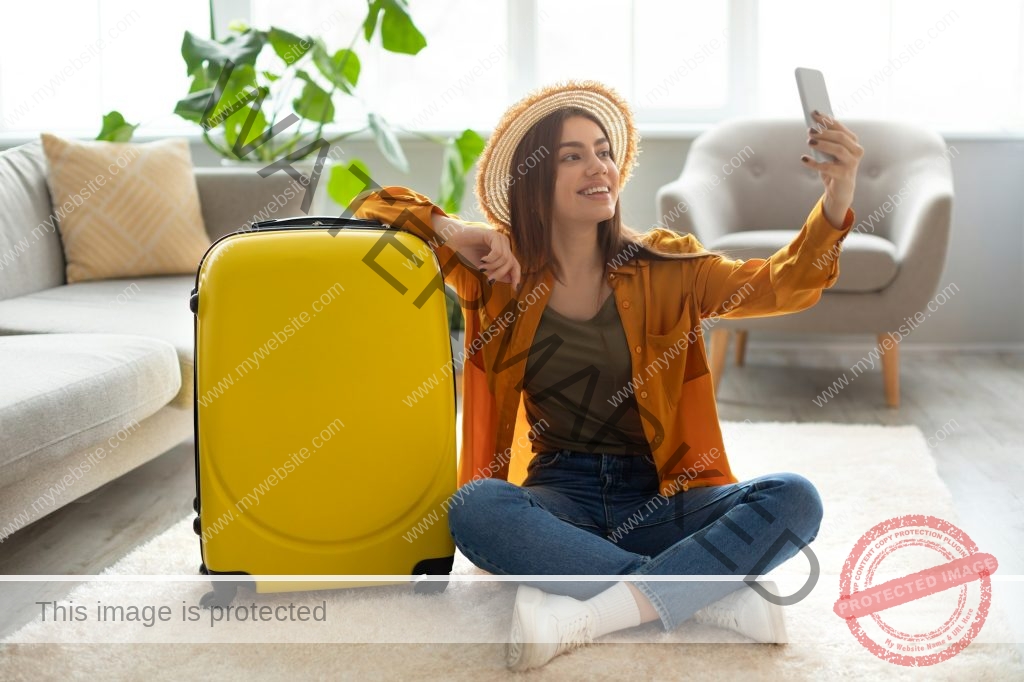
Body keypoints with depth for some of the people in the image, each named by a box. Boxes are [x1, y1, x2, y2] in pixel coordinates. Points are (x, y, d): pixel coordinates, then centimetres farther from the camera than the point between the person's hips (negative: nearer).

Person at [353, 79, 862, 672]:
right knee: (475, 506, -33)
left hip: (661, 497, 1)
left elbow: (783, 285, -8)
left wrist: (838, 200, -26)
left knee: (795, 499, -25)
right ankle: (716, 593, -28)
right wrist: (456, 231, -12)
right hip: (561, 499, 0)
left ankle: (585, 616, -29)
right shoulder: (500, 270, 5)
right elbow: (375, 206, 7)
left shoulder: (664, 267, 4)